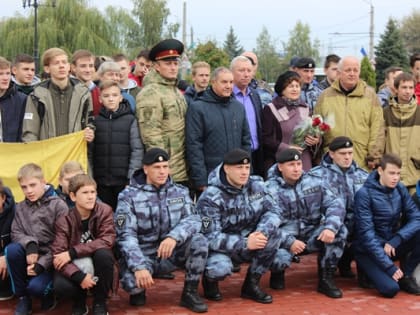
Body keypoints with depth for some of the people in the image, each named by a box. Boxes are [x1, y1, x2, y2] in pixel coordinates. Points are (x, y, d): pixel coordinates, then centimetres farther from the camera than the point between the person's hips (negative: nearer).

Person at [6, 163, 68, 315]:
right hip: (30, 256, 5)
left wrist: (42, 263, -20)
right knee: (12, 249, -27)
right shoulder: (20, 207, 6)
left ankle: (48, 295, 10)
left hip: (51, 259, -4)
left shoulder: (58, 205, -9)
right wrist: (29, 243, -24)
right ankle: (23, 298, -9)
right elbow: (16, 233, -1)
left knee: (35, 287, -30)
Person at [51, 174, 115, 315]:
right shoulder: (64, 220, -14)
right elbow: (58, 254, -21)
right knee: (61, 286, -33)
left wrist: (72, 253, -28)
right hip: (77, 267, -1)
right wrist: (80, 277, -36)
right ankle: (79, 300, 6)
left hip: (98, 265, 1)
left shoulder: (104, 211, -12)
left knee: (103, 253, -33)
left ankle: (100, 302, -10)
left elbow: (107, 241, -21)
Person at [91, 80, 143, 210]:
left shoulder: (130, 120, 1)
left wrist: (132, 177, -8)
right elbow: (90, 151, 6)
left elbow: (137, 150, -2)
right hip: (101, 180, 2)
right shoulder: (96, 121, 6)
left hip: (124, 180, -2)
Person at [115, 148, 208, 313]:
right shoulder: (129, 196, -8)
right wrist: (139, 267, -30)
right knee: (132, 281, -33)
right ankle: (138, 289, 7)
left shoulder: (180, 192, 3)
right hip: (143, 254, -3)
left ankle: (190, 293, -6)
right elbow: (126, 235, -15)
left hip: (172, 251, 3)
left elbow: (193, 219, -12)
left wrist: (174, 236, -34)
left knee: (199, 240, -25)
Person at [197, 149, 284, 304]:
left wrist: (261, 232, -28)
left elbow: (271, 212, -6)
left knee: (274, 234, -22)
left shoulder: (256, 185, -4)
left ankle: (252, 284, -8)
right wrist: (244, 244, -34)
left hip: (248, 242, 5)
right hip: (220, 248, -5)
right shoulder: (211, 197, -19)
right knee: (221, 268, -37)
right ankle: (209, 279, 3)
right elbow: (211, 237, -23)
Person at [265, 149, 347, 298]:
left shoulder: (315, 181, 1)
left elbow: (335, 203, -8)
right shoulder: (271, 189, -7)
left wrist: (330, 227, -28)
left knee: (339, 230, -23)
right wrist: (289, 242, -34)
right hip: (285, 238, -3)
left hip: (312, 235, 3)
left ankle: (326, 278, -7)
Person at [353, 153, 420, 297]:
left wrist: (395, 240, -24)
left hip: (392, 246, 5)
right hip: (369, 251, -5)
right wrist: (390, 266, -24)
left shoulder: (400, 189, -2)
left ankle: (406, 275, -2)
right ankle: (371, 271, 7)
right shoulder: (364, 194, -18)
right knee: (390, 288, -26)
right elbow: (367, 234, -21)